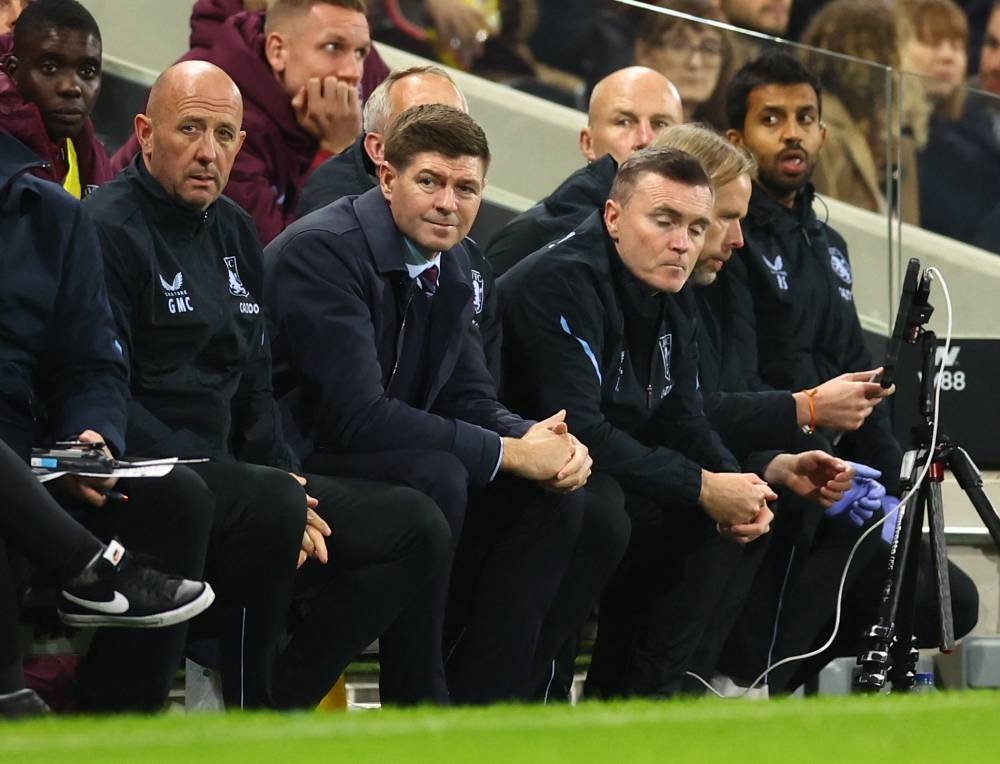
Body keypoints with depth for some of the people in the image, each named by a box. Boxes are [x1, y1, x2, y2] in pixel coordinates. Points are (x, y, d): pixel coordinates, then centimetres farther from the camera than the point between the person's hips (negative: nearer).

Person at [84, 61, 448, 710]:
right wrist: (275, 491, -20)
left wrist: (287, 479, -1)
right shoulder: (110, 229, -10)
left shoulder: (233, 231, 18)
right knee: (270, 506, -37)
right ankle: (249, 710, -19)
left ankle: (282, 700, -9)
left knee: (417, 527, -2)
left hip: (227, 476, 9)